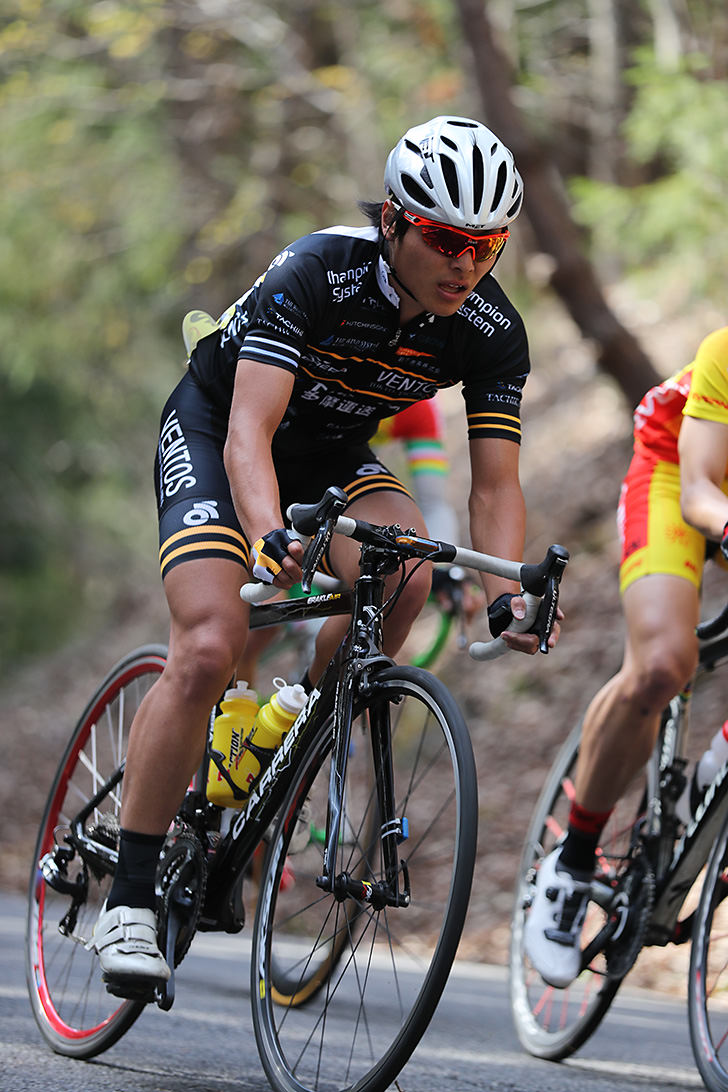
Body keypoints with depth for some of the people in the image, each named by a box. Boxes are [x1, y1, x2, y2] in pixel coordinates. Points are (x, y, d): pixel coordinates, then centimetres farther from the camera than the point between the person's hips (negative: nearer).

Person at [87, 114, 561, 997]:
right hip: (212, 435, -4)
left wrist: (506, 594, -34)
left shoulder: (491, 332, -18)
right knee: (210, 649, -24)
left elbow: (494, 481, -16)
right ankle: (128, 900, -15)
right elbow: (249, 431, -39)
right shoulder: (316, 275, -31)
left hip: (331, 457, 4)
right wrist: (269, 538, -57)